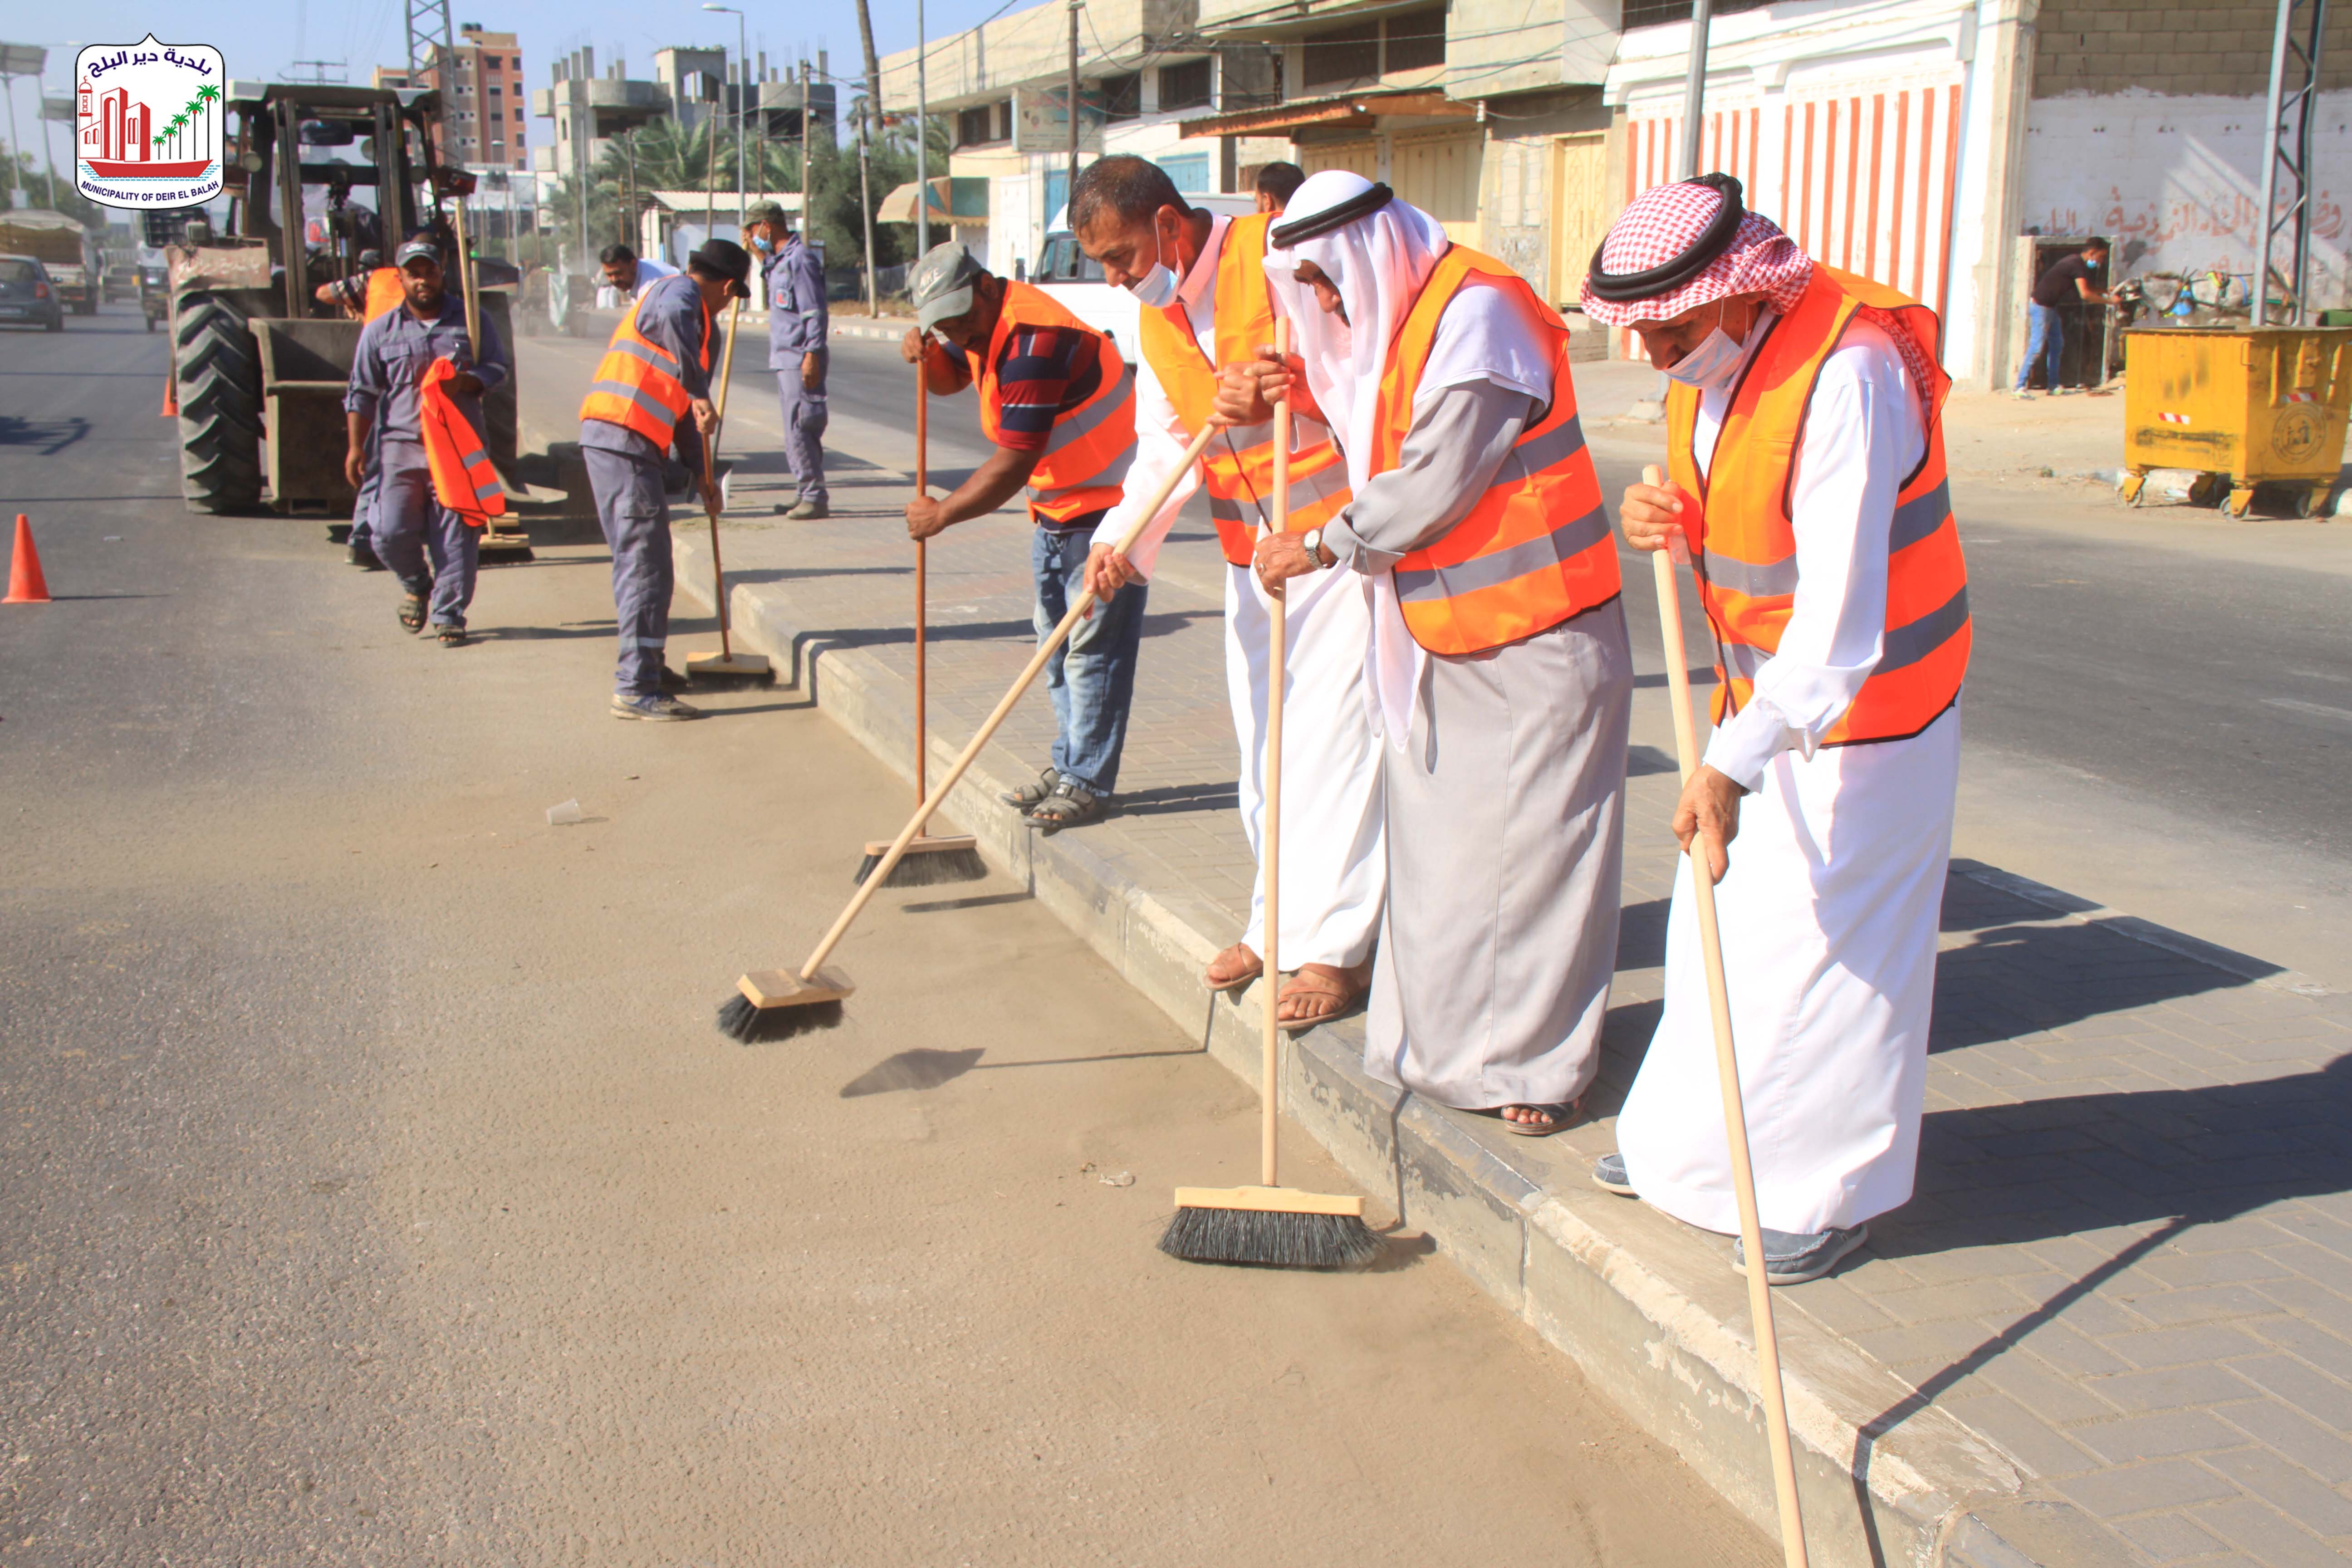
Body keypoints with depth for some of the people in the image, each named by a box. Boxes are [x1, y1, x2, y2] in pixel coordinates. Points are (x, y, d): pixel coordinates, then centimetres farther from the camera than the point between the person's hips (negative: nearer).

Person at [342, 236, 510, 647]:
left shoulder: (470, 320, 9)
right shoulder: (381, 330, 9)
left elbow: (500, 367, 11)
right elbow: (361, 393, 11)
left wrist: (466, 382, -10)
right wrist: (356, 447, 3)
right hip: (401, 445, 0)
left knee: (456, 534, -4)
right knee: (391, 532, -8)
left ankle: (449, 614, 7)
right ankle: (416, 585, 22)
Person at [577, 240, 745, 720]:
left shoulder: (677, 295, 27)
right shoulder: (681, 292, -4)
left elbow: (674, 398, 33)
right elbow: (673, 320, -31)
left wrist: (699, 470, 35)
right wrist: (700, 393, -24)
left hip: (607, 438, 10)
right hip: (625, 439, -10)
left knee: (638, 559, 20)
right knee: (646, 564, -10)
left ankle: (648, 666, 32)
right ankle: (636, 689, -11)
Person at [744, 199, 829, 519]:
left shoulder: (800, 258, -12)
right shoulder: (777, 261, 17)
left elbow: (814, 311, -17)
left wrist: (812, 355, -23)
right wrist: (758, 253, 23)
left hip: (800, 359, -10)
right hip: (783, 358, 10)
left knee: (800, 430, -10)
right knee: (796, 432, 12)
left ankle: (815, 496, -7)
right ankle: (808, 494, 17)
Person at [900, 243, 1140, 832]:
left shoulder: (1033, 341, -27)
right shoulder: (986, 324, 4)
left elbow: (1015, 462, -29)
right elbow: (948, 380, 22)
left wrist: (942, 513, -21)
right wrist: (927, 354, -2)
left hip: (1107, 502, -10)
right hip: (1056, 506, 10)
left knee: (1092, 646, -8)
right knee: (1057, 643, 14)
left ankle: (1087, 784, -3)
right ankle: (1067, 768, 23)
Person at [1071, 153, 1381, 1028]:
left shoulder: (1280, 258, -15)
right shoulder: (1156, 323, 9)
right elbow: (1164, 450, 6)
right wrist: (1122, 540, -10)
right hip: (1252, 560, 8)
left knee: (1333, 742, -7)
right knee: (1264, 746, 12)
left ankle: (1336, 947, 1)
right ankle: (1279, 920, 26)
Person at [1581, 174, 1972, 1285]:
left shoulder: (1848, 372, -29)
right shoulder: (1702, 369, -1)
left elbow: (1840, 613, -34)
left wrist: (1735, 764, -38)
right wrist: (1667, 519, -10)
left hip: (1867, 706, -8)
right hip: (1761, 694, 9)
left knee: (1828, 942, -1)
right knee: (1717, 915, 15)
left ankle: (1831, 1191, 16)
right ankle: (1690, 1141, 32)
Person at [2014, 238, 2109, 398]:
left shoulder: (2077, 263, 12)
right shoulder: (2077, 265, -19)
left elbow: (2086, 289, 24)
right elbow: (2085, 294, -25)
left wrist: (2105, 292, 11)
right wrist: (2108, 301, -17)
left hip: (2051, 307, 11)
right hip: (2041, 307, -11)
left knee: (2057, 346, 12)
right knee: (2037, 347, -13)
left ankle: (2053, 386, 16)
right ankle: (2020, 387, -14)